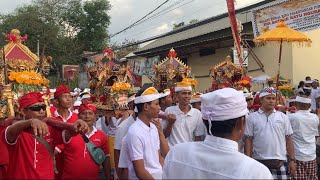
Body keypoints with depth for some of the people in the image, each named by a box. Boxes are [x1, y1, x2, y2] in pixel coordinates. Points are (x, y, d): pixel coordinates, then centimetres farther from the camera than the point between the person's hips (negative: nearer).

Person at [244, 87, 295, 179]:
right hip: (259, 162, -1)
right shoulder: (252, 117, 0)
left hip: (280, 162, 1)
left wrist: (292, 160, 1)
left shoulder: (283, 117, 5)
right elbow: (248, 140, 0)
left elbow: (288, 140, 6)